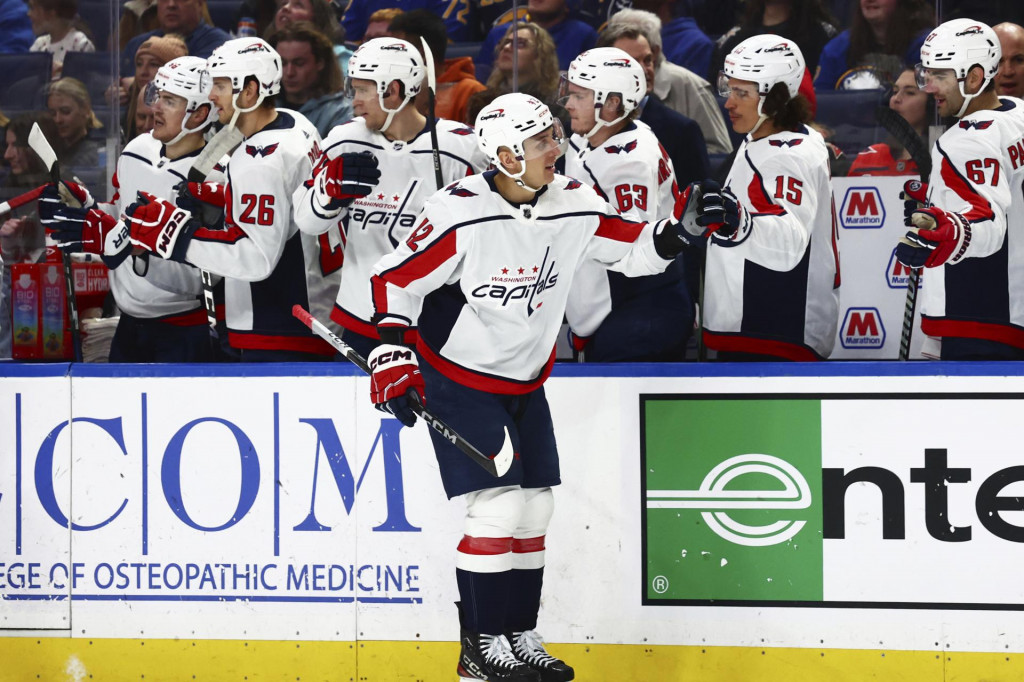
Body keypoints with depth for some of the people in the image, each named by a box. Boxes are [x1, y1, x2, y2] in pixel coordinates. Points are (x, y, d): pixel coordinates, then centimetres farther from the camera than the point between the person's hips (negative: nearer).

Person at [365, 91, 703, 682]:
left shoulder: (574, 206, -6)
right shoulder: (459, 214, -23)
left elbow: (637, 251, 5)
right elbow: (396, 279, -15)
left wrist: (683, 230, -15)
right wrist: (391, 358, -20)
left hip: (525, 382, 7)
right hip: (458, 378, -6)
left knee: (534, 507, 7)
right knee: (496, 506, -13)